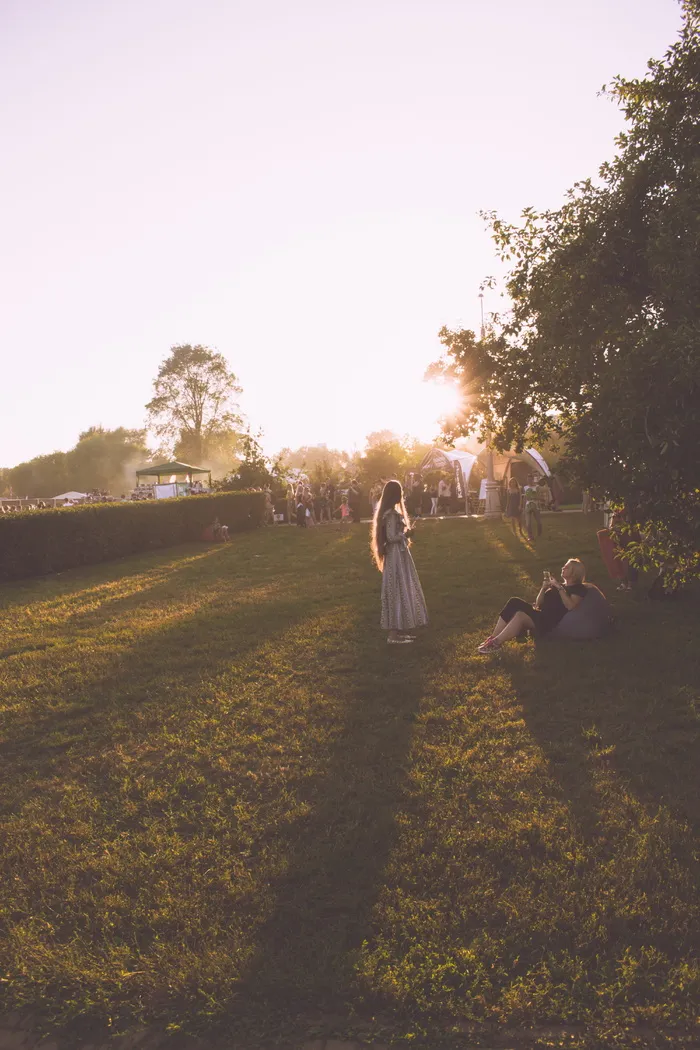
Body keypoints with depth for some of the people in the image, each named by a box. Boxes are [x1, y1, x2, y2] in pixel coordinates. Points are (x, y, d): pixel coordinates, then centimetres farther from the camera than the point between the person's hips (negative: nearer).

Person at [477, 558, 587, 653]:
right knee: (514, 602, -21)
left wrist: (559, 588, -13)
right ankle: (493, 638, -25)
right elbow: (538, 604, 20)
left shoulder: (578, 588, 6)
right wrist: (544, 587, 5)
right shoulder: (556, 585, 28)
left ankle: (496, 643, -32)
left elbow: (570, 606, -15)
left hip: (551, 622, -7)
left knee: (521, 615, -35)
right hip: (540, 616, 7)